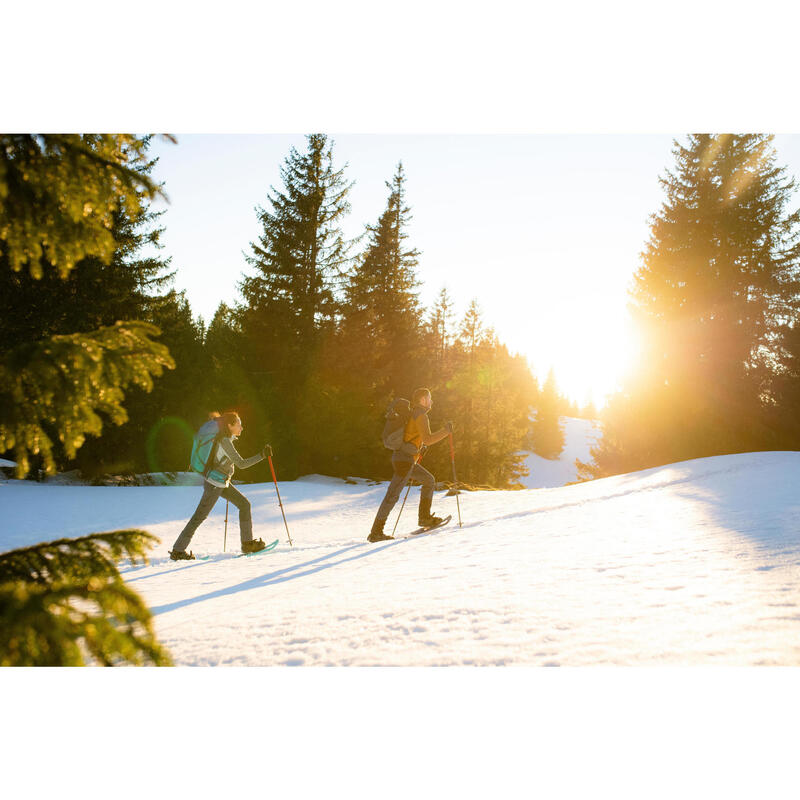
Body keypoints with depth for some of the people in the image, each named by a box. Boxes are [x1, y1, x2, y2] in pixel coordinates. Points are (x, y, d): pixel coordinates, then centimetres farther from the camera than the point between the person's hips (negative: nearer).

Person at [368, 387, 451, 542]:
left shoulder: (413, 413, 18)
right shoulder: (421, 415, -10)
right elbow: (428, 440, -19)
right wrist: (445, 431, -10)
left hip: (400, 457, 10)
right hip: (405, 460, -10)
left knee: (429, 480, 20)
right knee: (393, 496, -9)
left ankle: (425, 517, 23)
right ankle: (376, 532, -7)